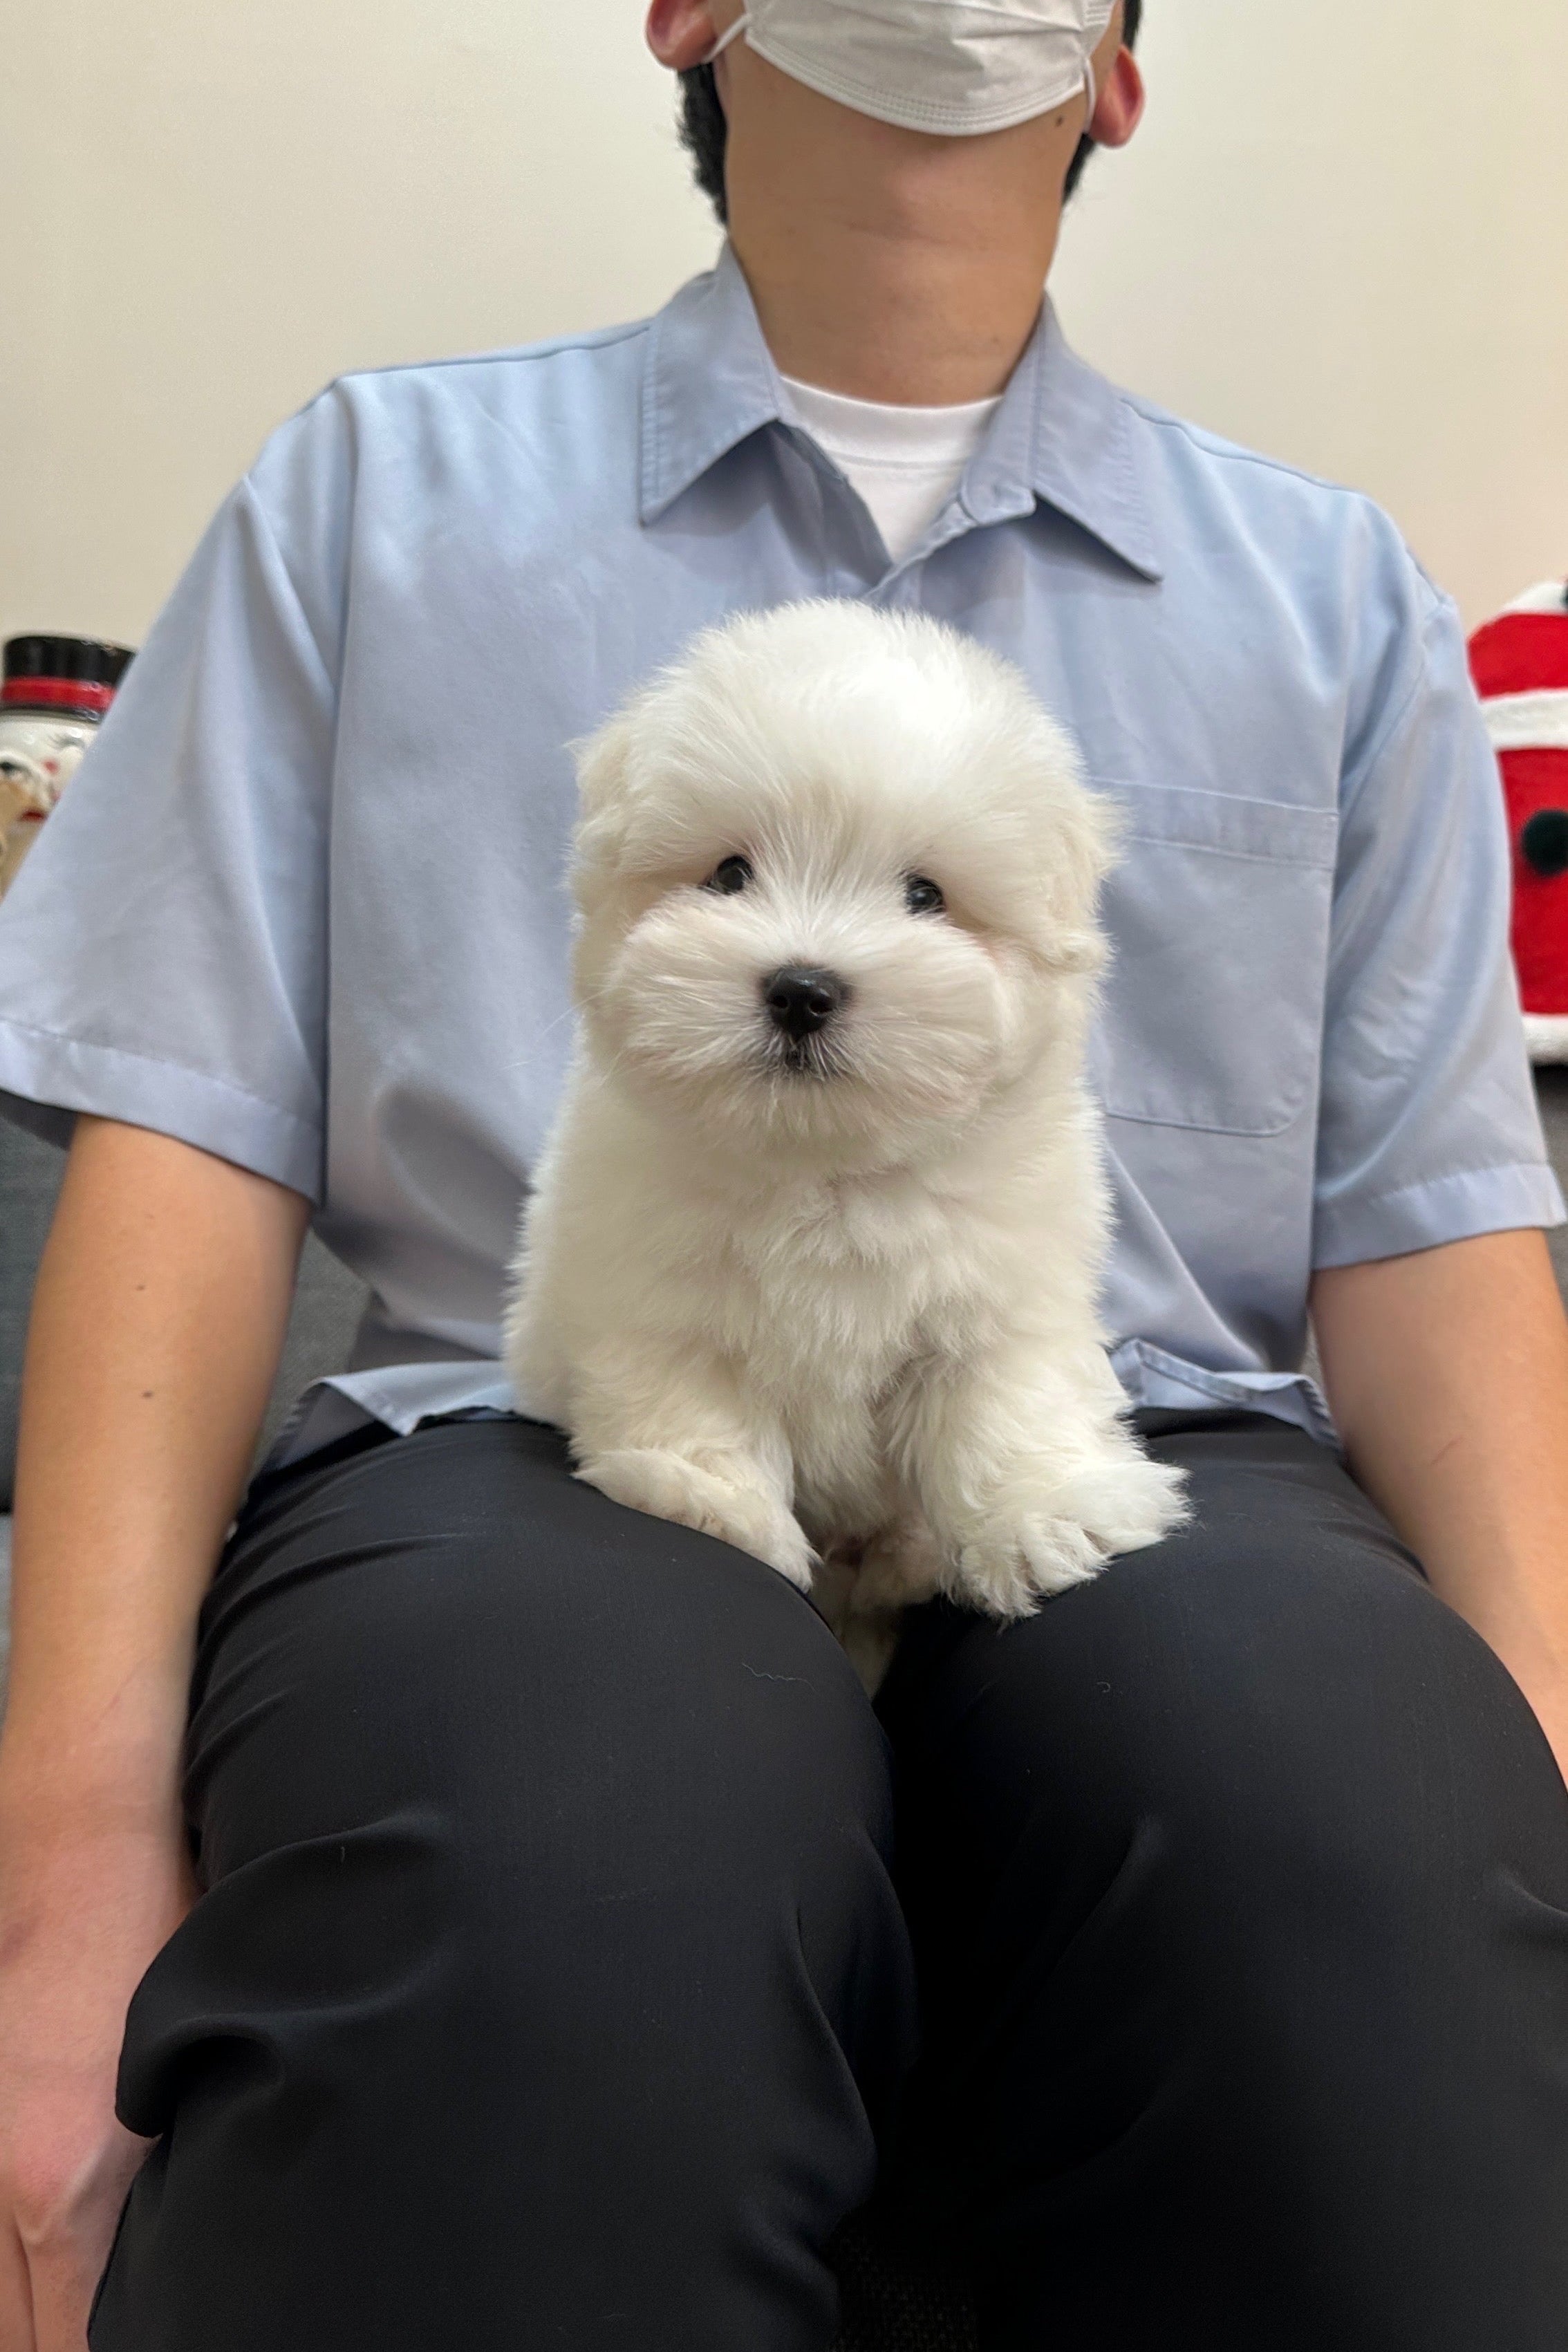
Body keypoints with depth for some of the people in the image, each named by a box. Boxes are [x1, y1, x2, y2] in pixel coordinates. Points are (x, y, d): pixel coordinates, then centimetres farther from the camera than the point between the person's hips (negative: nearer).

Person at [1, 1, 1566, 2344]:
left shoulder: (1331, 588, 20)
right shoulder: (378, 486, 17)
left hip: (1163, 1473, 2)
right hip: (530, 1454, -1)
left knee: (1370, 1804, -32)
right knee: (541, 1872, -36)